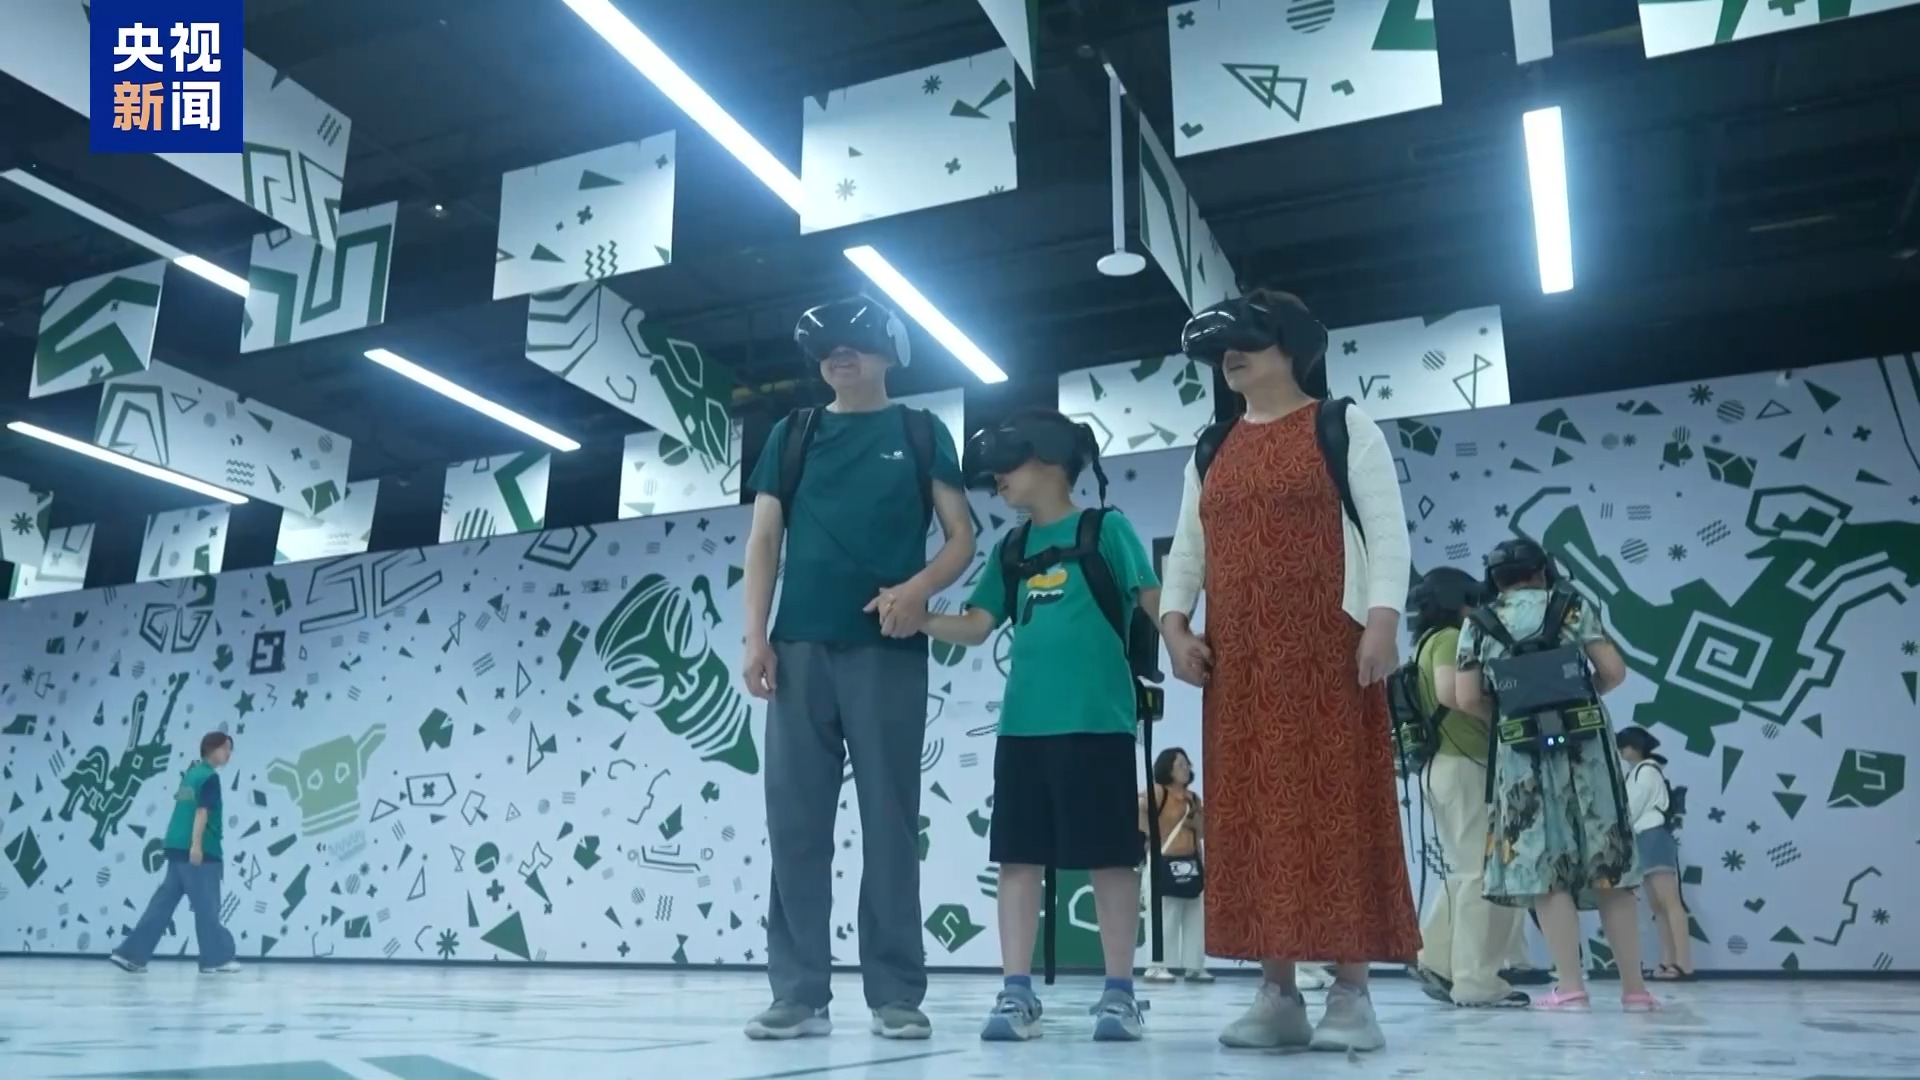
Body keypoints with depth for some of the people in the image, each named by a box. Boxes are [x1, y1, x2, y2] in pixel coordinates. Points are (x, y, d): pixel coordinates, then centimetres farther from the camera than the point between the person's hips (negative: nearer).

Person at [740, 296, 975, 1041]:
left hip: (887, 651, -2)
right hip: (801, 648, 2)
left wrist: (919, 587, -13)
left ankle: (897, 995, 5)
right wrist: (756, 635, -1)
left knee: (890, 823, -1)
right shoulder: (792, 436, 17)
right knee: (795, 825, 1)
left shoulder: (920, 433, 12)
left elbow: (962, 537, 7)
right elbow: (763, 541, 12)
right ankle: (799, 993, 7)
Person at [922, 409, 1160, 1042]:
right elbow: (976, 627, 10)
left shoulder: (1105, 529, 1)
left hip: (1097, 721, -5)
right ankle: (1017, 993, 14)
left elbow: (1154, 601, -3)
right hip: (1022, 725, 5)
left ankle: (1120, 992, 15)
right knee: (1018, 855, 6)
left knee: (1110, 856, 3)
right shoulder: (1010, 550, 16)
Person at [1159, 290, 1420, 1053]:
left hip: (1327, 648, -4)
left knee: (1337, 806, -6)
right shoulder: (1211, 451, 19)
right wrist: (1174, 623, 0)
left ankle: (1350, 992, 0)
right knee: (1252, 812, 1)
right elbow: (1186, 548, 16)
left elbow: (1386, 529, -3)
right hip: (1237, 660, 5)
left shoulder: (1343, 427, 6)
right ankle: (1278, 992, 6)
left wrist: (1382, 619, -16)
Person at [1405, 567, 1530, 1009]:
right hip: (1463, 766, -10)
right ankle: (1477, 982, -4)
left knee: (1465, 872, 15)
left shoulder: (1424, 644, 20)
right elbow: (1450, 691, -25)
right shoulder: (1450, 638, -7)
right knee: (1485, 874, -6)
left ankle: (1435, 960, 15)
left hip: (1438, 766, 10)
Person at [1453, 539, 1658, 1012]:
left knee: (1544, 866, 1)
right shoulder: (1573, 607, 7)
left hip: (1524, 753, -1)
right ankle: (1634, 986, 12)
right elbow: (1614, 671, 1)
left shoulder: (1479, 626, 5)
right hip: (1585, 745, 1)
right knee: (1609, 863, 7)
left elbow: (1466, 700, -2)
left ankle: (1570, 987, -2)